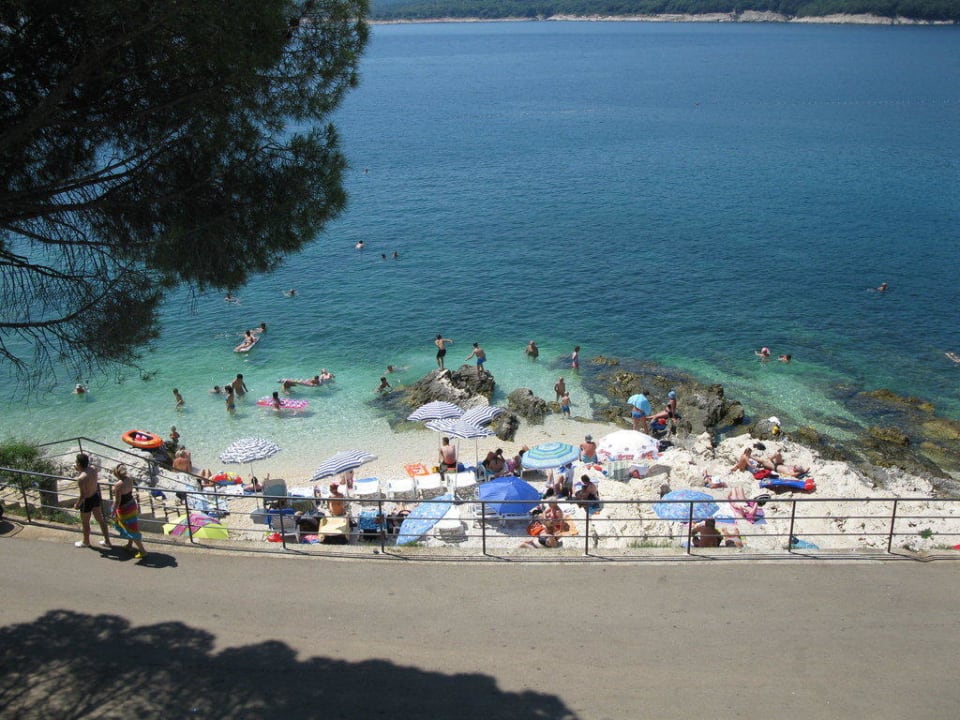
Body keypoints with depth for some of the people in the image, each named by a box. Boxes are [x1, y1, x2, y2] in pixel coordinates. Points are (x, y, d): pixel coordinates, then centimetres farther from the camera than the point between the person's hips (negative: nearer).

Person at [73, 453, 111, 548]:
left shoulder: (81, 478, -32)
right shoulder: (93, 468, -11)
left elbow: (83, 495, -25)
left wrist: (77, 504, -8)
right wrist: (79, 470, 9)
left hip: (87, 501, -7)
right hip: (96, 497, 7)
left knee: (85, 523, 19)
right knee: (100, 519, 20)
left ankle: (86, 542, 40)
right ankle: (107, 541, 32)